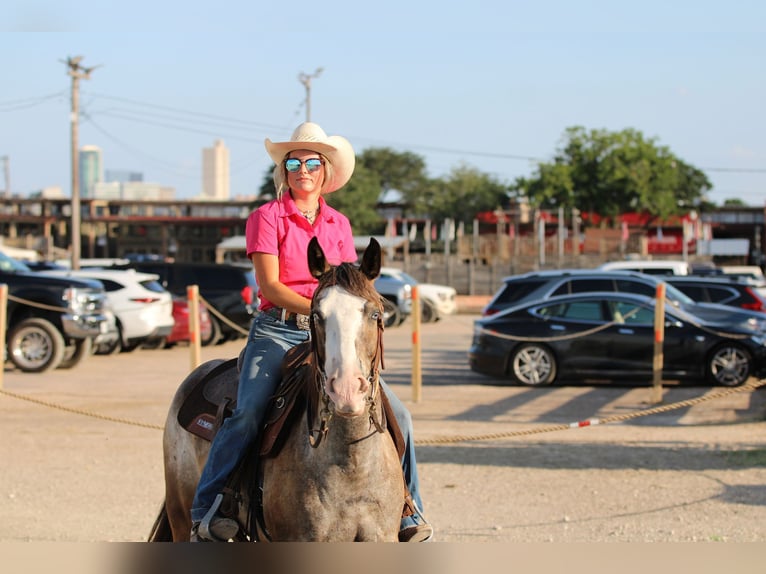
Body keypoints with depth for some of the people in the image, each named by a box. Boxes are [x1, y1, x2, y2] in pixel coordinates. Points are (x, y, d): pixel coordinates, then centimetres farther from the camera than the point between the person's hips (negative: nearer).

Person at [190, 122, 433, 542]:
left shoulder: (339, 224, 15)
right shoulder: (266, 217, 2)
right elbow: (269, 285, -8)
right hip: (276, 333, -4)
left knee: (396, 413, -6)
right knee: (247, 414, -27)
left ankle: (408, 512, 6)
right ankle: (205, 510, -19)